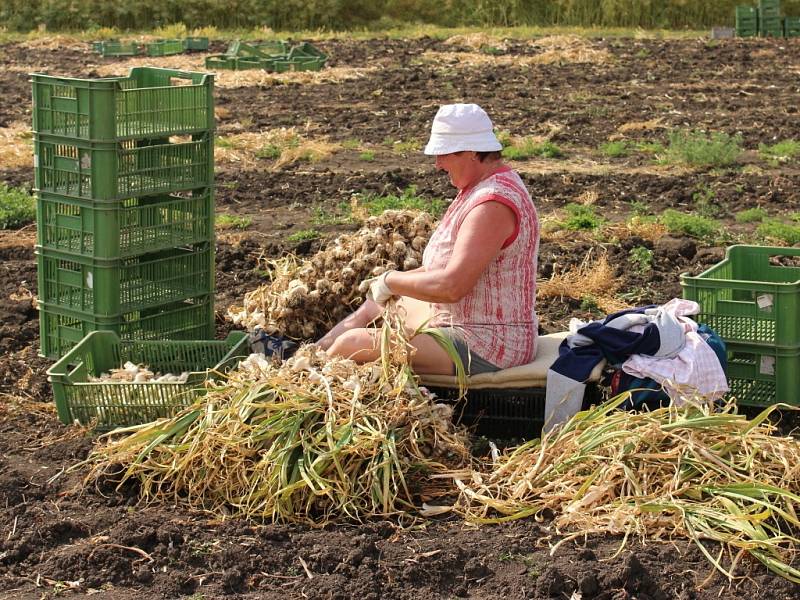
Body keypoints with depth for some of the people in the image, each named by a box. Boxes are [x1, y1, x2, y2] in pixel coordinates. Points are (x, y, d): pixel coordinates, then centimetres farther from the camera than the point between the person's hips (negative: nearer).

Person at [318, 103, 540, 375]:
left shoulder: (492, 204, -24)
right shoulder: (481, 188, 11)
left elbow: (451, 286, -30)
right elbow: (452, 265, 18)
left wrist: (392, 281, -15)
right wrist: (392, 280, 9)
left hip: (481, 350, -11)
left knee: (352, 344, -15)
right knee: (372, 305, 29)